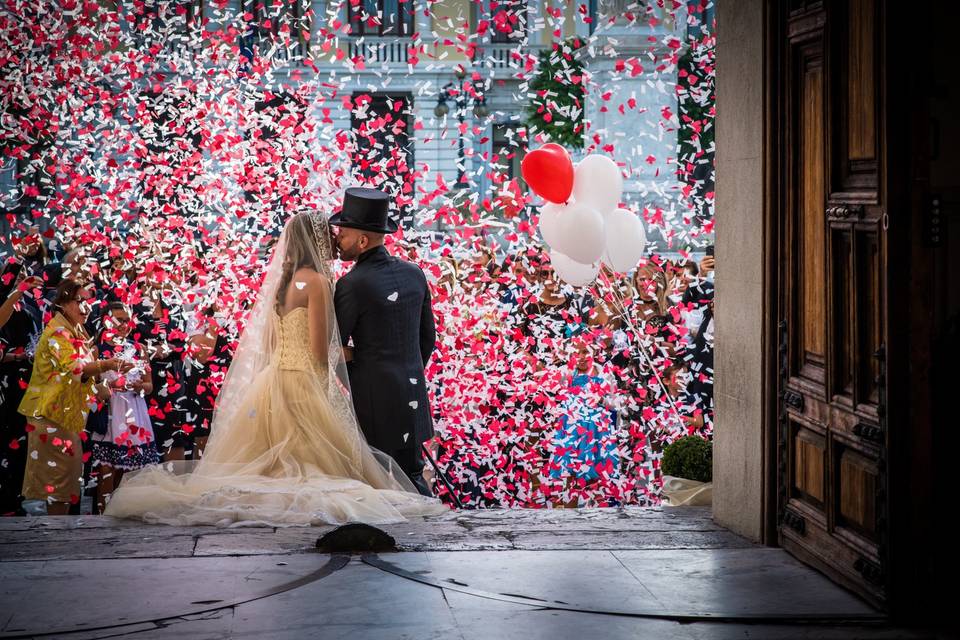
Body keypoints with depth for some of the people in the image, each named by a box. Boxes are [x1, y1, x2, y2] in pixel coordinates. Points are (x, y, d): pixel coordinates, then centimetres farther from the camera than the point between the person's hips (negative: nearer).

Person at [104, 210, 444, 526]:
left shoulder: (281, 280, 14)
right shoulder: (317, 280, -10)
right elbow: (319, 349, -14)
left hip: (272, 379, 8)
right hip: (304, 382, -8)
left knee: (267, 460, 9)